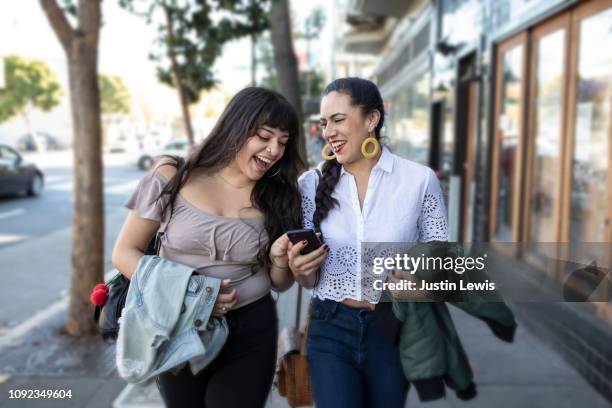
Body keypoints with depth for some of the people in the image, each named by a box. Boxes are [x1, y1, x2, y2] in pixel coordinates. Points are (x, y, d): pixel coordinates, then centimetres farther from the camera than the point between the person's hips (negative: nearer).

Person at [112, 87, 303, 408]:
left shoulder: (276, 197, -3)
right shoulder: (173, 178, -8)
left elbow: (280, 285, 5)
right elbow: (124, 253, -5)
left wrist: (280, 259, -18)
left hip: (250, 334, 0)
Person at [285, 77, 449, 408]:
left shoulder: (420, 179, -8)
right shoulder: (312, 183, -3)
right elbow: (310, 281, 5)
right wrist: (299, 270, -17)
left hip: (394, 330, 0)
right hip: (330, 331, 1)